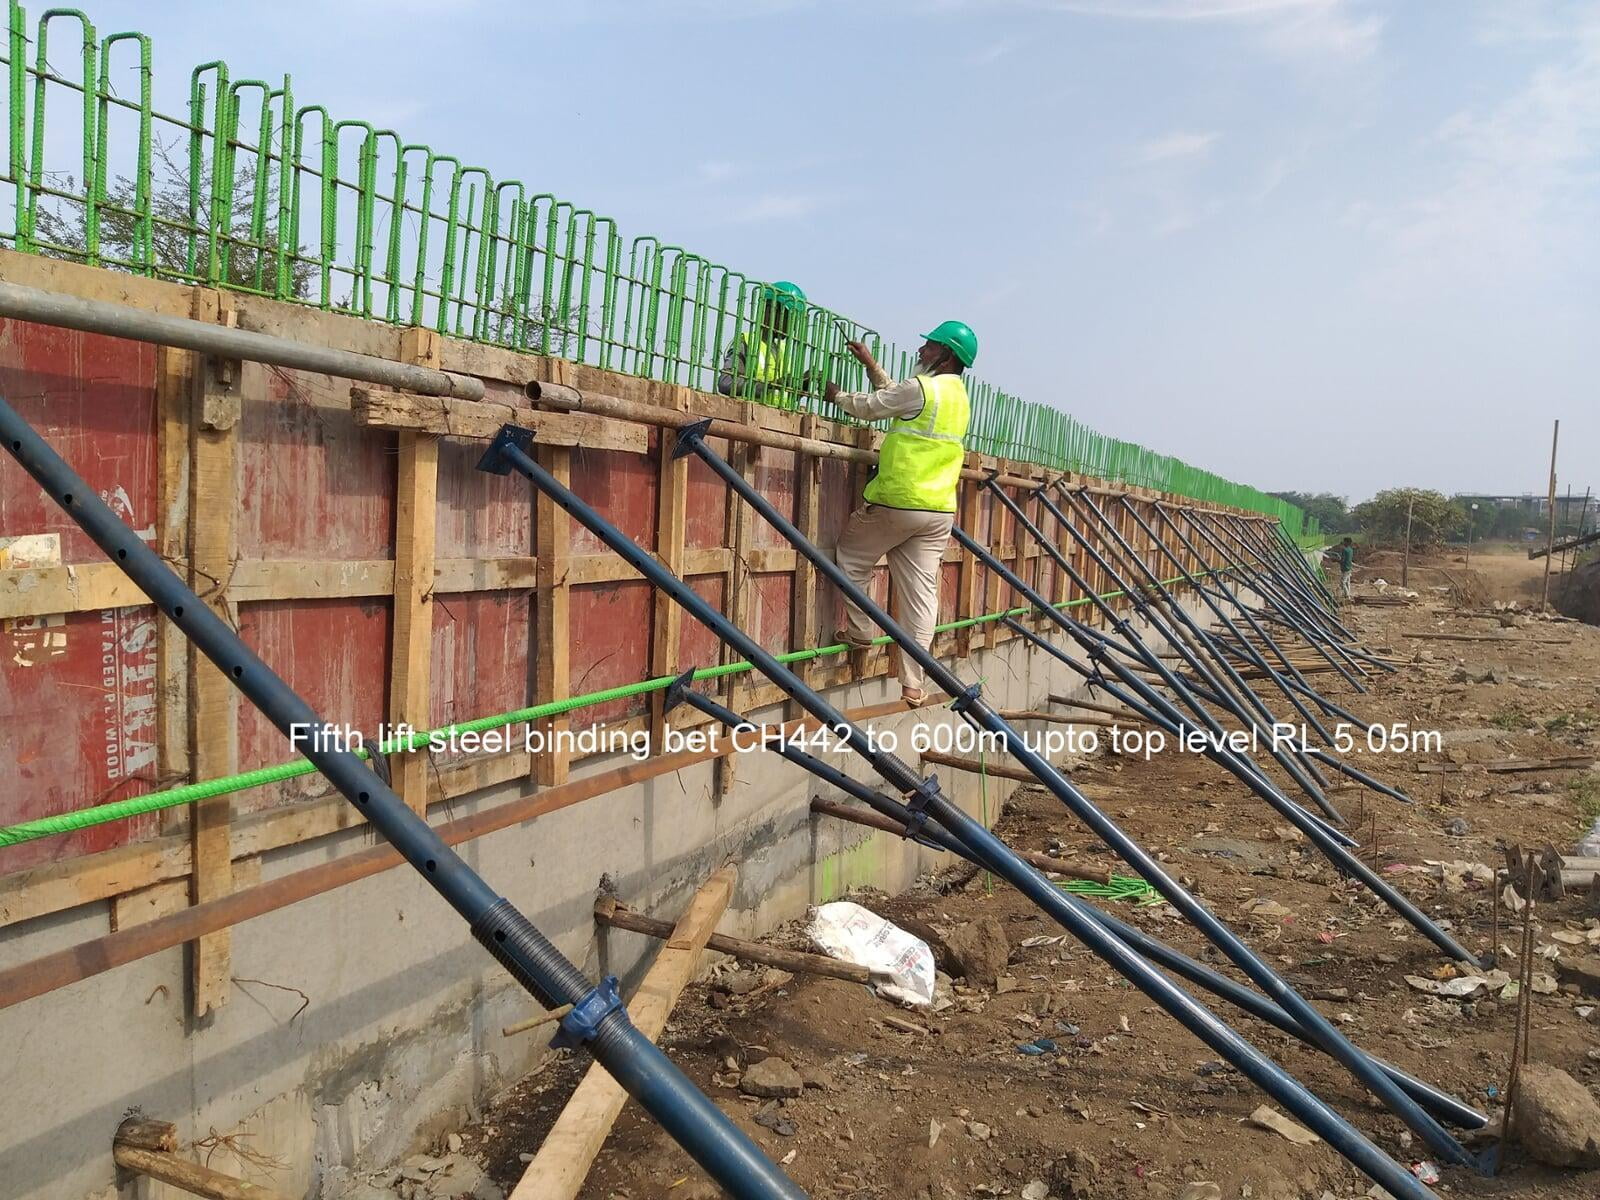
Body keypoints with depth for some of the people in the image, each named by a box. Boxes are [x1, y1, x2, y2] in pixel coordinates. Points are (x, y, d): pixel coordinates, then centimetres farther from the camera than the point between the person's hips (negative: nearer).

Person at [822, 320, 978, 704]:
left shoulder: (921, 388, -9)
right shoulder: (959, 398, 17)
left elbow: (871, 406, 1)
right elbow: (896, 398, 27)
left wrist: (837, 395, 18)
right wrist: (871, 364, 29)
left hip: (897, 501, -7)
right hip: (939, 510, 7)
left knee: (850, 559, 16)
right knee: (921, 594, 3)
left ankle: (861, 630, 22)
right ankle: (913, 683, 4)